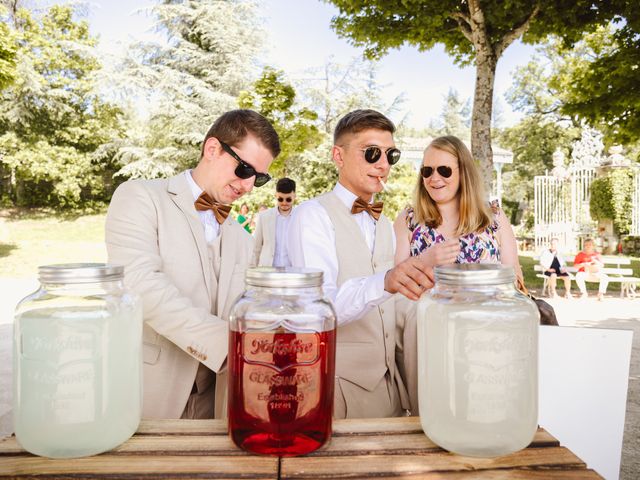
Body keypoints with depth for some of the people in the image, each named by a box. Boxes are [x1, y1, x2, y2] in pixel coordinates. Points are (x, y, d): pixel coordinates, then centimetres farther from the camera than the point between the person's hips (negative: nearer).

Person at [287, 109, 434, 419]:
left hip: (388, 382, 7)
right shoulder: (312, 215, -12)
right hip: (338, 385, -7)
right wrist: (384, 282, -41)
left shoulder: (384, 225, 13)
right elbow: (317, 305, -27)